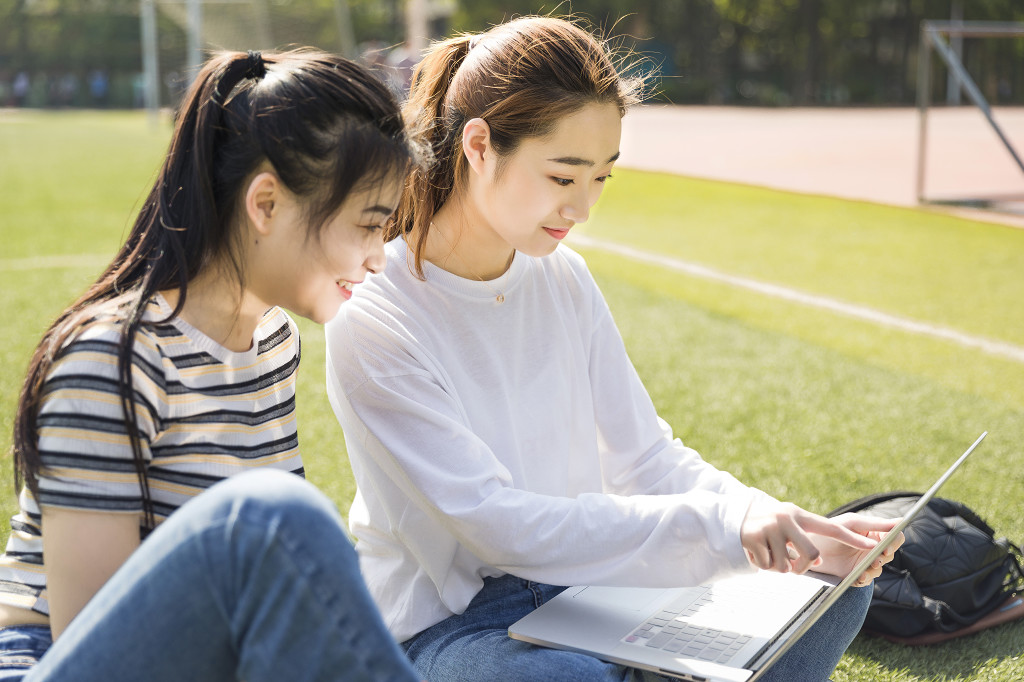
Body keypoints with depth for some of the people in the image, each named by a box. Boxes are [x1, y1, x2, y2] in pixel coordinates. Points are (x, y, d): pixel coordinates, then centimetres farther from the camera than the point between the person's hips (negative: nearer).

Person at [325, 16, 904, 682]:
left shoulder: (564, 278, 1)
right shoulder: (372, 320, -19)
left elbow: (647, 458, 3)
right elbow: (494, 523, -24)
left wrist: (798, 535, -13)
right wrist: (717, 526, -29)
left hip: (580, 580, 6)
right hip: (449, 621, -6)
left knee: (836, 588, -3)